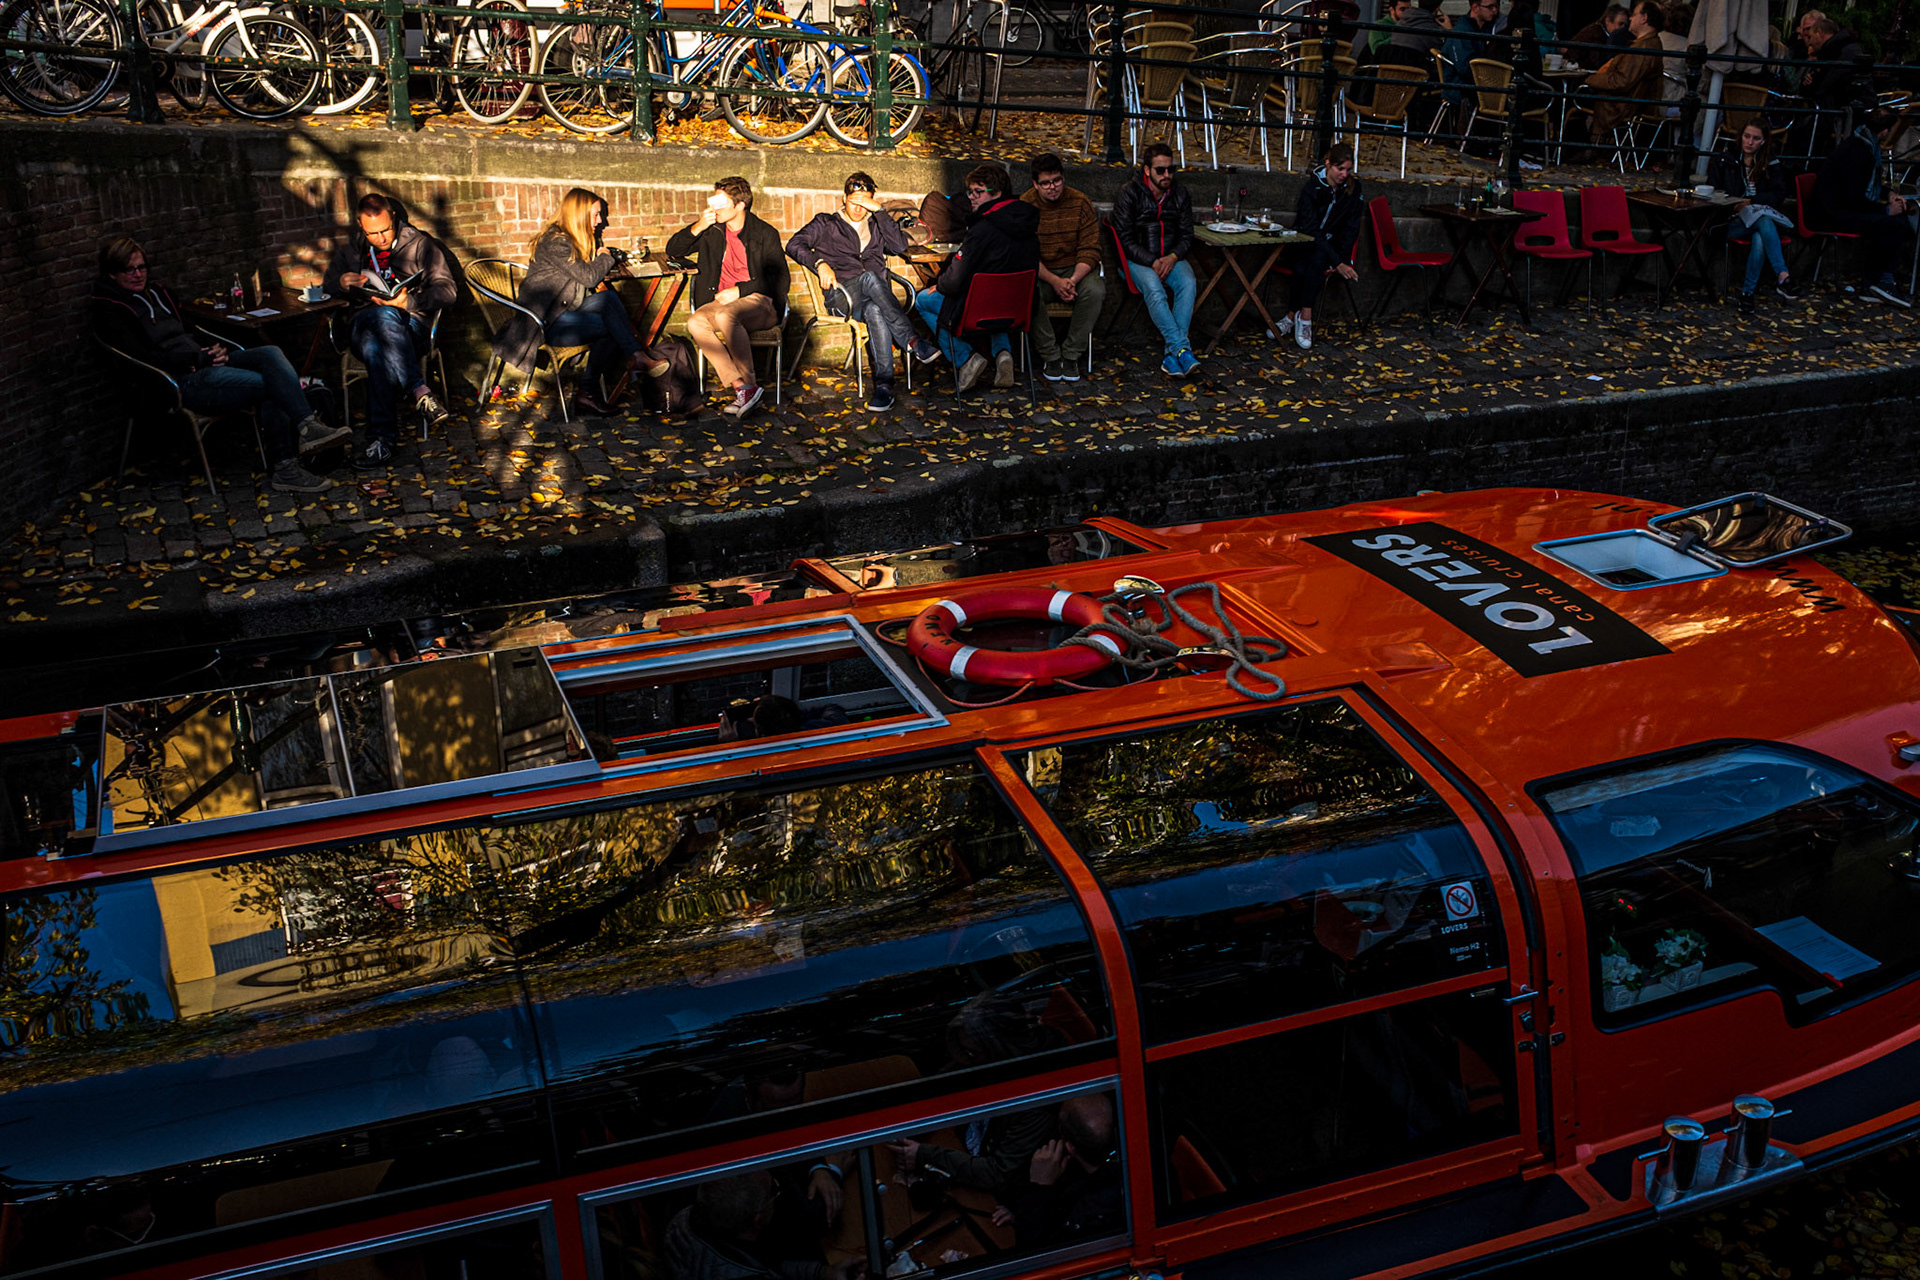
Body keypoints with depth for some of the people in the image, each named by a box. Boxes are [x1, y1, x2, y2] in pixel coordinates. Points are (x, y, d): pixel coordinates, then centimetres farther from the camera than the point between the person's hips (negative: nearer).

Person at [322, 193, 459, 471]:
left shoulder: (419, 244, 8)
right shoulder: (352, 248, 19)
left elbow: (447, 289, 0)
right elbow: (329, 283, 31)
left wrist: (409, 301, -18)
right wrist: (343, 282, 3)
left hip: (410, 325, -2)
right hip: (363, 326, 2)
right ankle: (420, 392, -46)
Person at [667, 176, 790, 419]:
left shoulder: (765, 234, 0)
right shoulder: (712, 231, 14)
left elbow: (779, 280, -5)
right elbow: (673, 250, 18)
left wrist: (738, 290, -13)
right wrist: (697, 228, 0)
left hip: (760, 303, -5)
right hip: (721, 301, 5)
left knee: (725, 315, -37)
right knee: (695, 322, -27)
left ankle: (749, 384, -30)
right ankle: (741, 388, -34)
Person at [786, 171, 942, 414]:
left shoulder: (876, 227, 25)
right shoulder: (827, 224, 20)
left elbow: (900, 246, 5)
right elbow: (794, 245, 6)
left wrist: (880, 211, 1)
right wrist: (820, 263, -12)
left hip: (877, 297, 2)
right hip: (841, 296, -2)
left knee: (874, 311, -39)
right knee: (870, 277, -38)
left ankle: (884, 384, -50)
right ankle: (913, 341, -43)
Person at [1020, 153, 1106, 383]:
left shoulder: (1080, 203, -3)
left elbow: (1090, 250, -5)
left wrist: (1074, 280, -24)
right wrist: (1054, 281, -26)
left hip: (1075, 269, 1)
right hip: (1039, 272, -1)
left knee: (1094, 290, -31)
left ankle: (1071, 354, -15)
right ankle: (1049, 355, -18)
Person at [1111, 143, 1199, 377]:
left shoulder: (1180, 195, 8)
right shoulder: (1129, 195, -4)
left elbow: (1187, 237, 10)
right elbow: (1126, 241, -8)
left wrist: (1172, 257, -12)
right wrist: (1153, 262, -20)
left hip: (1172, 258, 3)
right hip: (1139, 260, -3)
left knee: (1188, 283, -30)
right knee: (1154, 288, -35)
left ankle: (1170, 352, -33)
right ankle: (1182, 349, -40)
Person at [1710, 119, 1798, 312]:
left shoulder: (1770, 165, 16)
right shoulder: (1724, 160, 14)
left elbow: (1779, 195, 6)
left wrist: (1752, 201, -11)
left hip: (1763, 215, 2)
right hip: (1733, 222, -2)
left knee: (1760, 238, -38)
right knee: (1764, 221, -38)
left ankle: (1748, 291, -42)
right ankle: (1782, 276, -51)